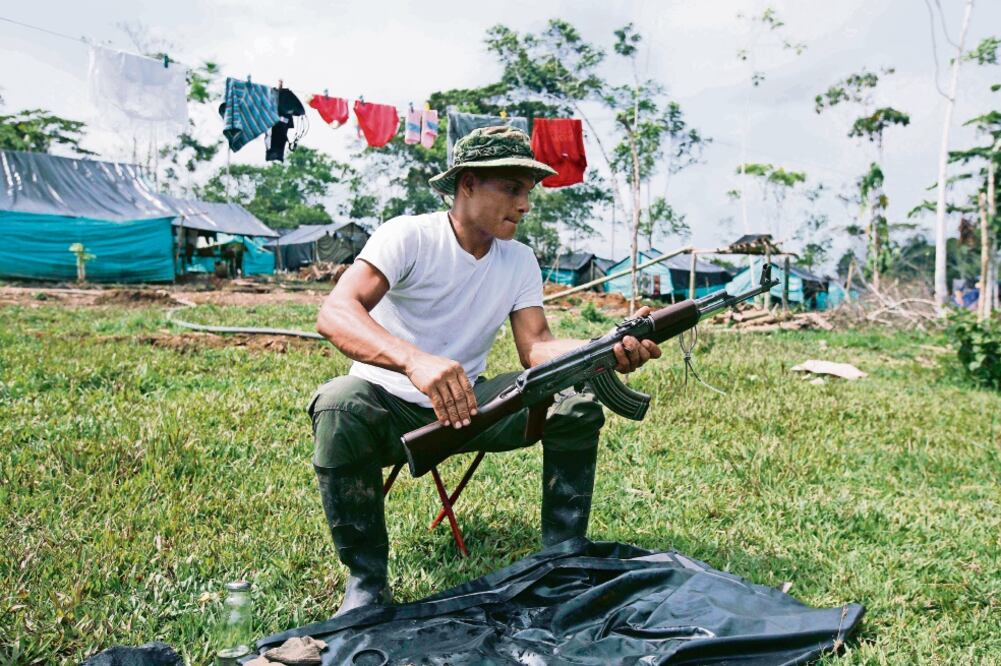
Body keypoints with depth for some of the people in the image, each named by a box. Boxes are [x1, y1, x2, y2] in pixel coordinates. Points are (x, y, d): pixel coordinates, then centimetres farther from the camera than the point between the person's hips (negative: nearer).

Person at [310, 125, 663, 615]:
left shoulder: (520, 262, 2)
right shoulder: (410, 236, -16)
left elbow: (535, 347, -8)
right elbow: (334, 313, -31)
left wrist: (608, 350, -30)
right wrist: (414, 360, -51)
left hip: (466, 404, 5)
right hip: (390, 405, -4)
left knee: (575, 402, -15)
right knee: (338, 407, -37)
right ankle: (366, 579, -18)